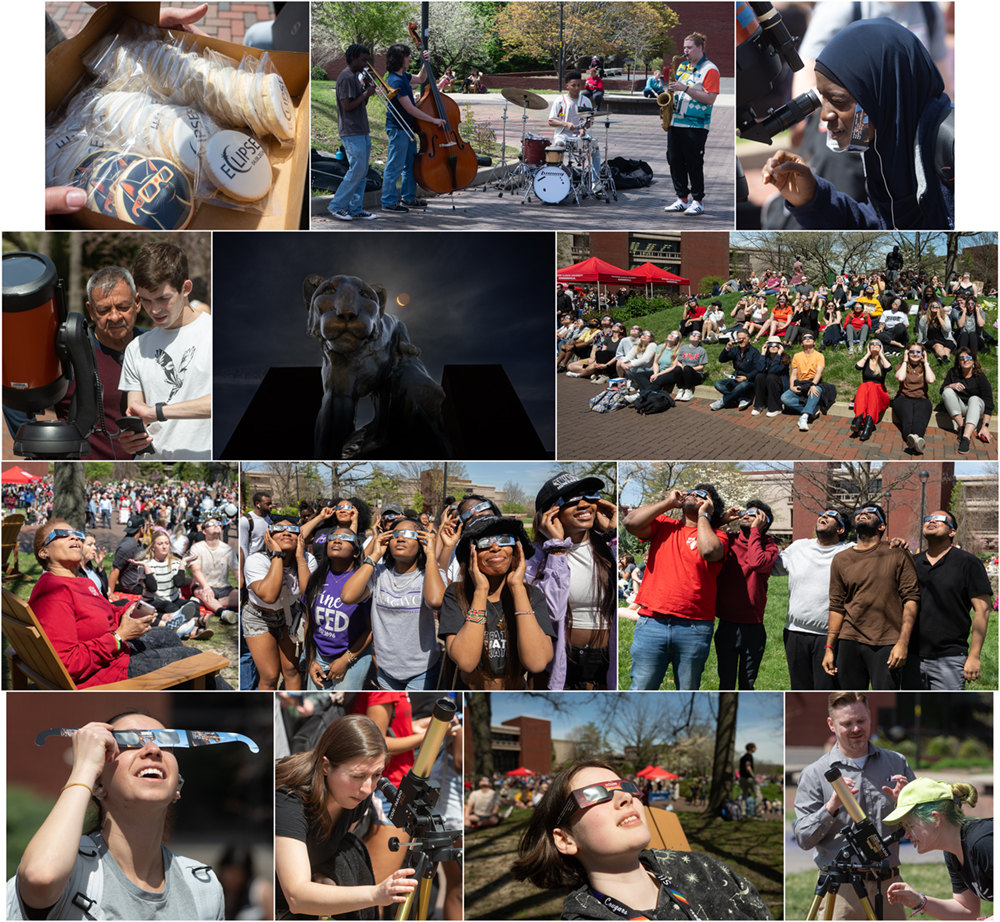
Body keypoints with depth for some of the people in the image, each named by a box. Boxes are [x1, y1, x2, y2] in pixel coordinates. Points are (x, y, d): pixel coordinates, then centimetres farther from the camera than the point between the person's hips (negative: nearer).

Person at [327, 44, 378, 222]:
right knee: (357, 170, -11)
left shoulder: (355, 76, 18)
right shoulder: (346, 77, -13)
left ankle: (356, 209, 11)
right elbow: (347, 106, -19)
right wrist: (366, 94, -13)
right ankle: (336, 205, -3)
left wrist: (367, 92, 5)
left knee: (362, 172, 8)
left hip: (362, 132, 10)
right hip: (351, 132, -10)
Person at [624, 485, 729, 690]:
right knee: (641, 689, 0)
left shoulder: (716, 536, 6)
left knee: (688, 690, 8)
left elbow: (708, 551, -18)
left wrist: (703, 514, -2)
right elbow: (630, 522, -3)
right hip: (652, 622, 1)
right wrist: (669, 502, 4)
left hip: (694, 628, -1)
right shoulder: (663, 525, 14)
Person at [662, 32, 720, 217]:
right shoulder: (682, 66, 16)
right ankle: (682, 199, 16)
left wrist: (685, 89, -20)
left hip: (696, 125, -7)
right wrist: (671, 89, 4)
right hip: (675, 122, 7)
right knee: (675, 161, 7)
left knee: (694, 163, -5)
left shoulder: (710, 70, -7)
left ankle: (698, 201, 3)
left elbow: (710, 98, -16)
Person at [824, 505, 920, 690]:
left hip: (887, 645, -3)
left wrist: (903, 642, -11)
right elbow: (837, 607, 12)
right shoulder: (841, 560, 11)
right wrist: (829, 648, 8)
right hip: (849, 642, 3)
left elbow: (911, 598, -3)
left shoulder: (897, 555, 2)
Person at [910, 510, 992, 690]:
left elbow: (982, 609, -4)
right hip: (912, 657, 5)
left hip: (949, 658, -5)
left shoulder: (967, 562, 0)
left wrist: (974, 656, -9)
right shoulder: (913, 562, 13)